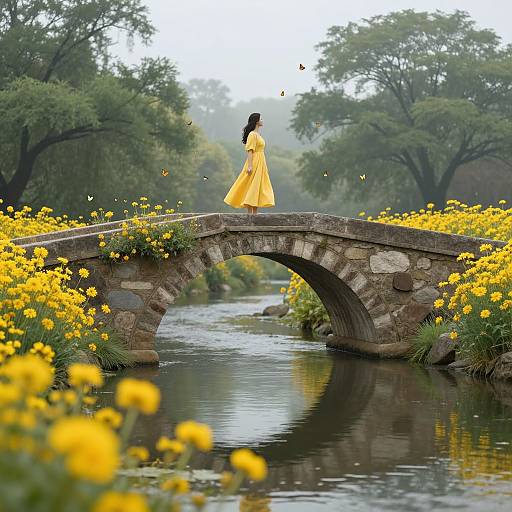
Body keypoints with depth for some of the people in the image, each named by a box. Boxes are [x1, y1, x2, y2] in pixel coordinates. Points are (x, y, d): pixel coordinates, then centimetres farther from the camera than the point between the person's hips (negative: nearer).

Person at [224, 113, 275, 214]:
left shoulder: (258, 134, 17)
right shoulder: (252, 135, -11)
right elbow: (250, 151, -17)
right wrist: (250, 166, -23)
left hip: (260, 163, 10)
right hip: (254, 163, -10)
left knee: (258, 188, 7)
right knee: (252, 187, -9)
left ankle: (255, 214, 8)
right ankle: (250, 214, -9)